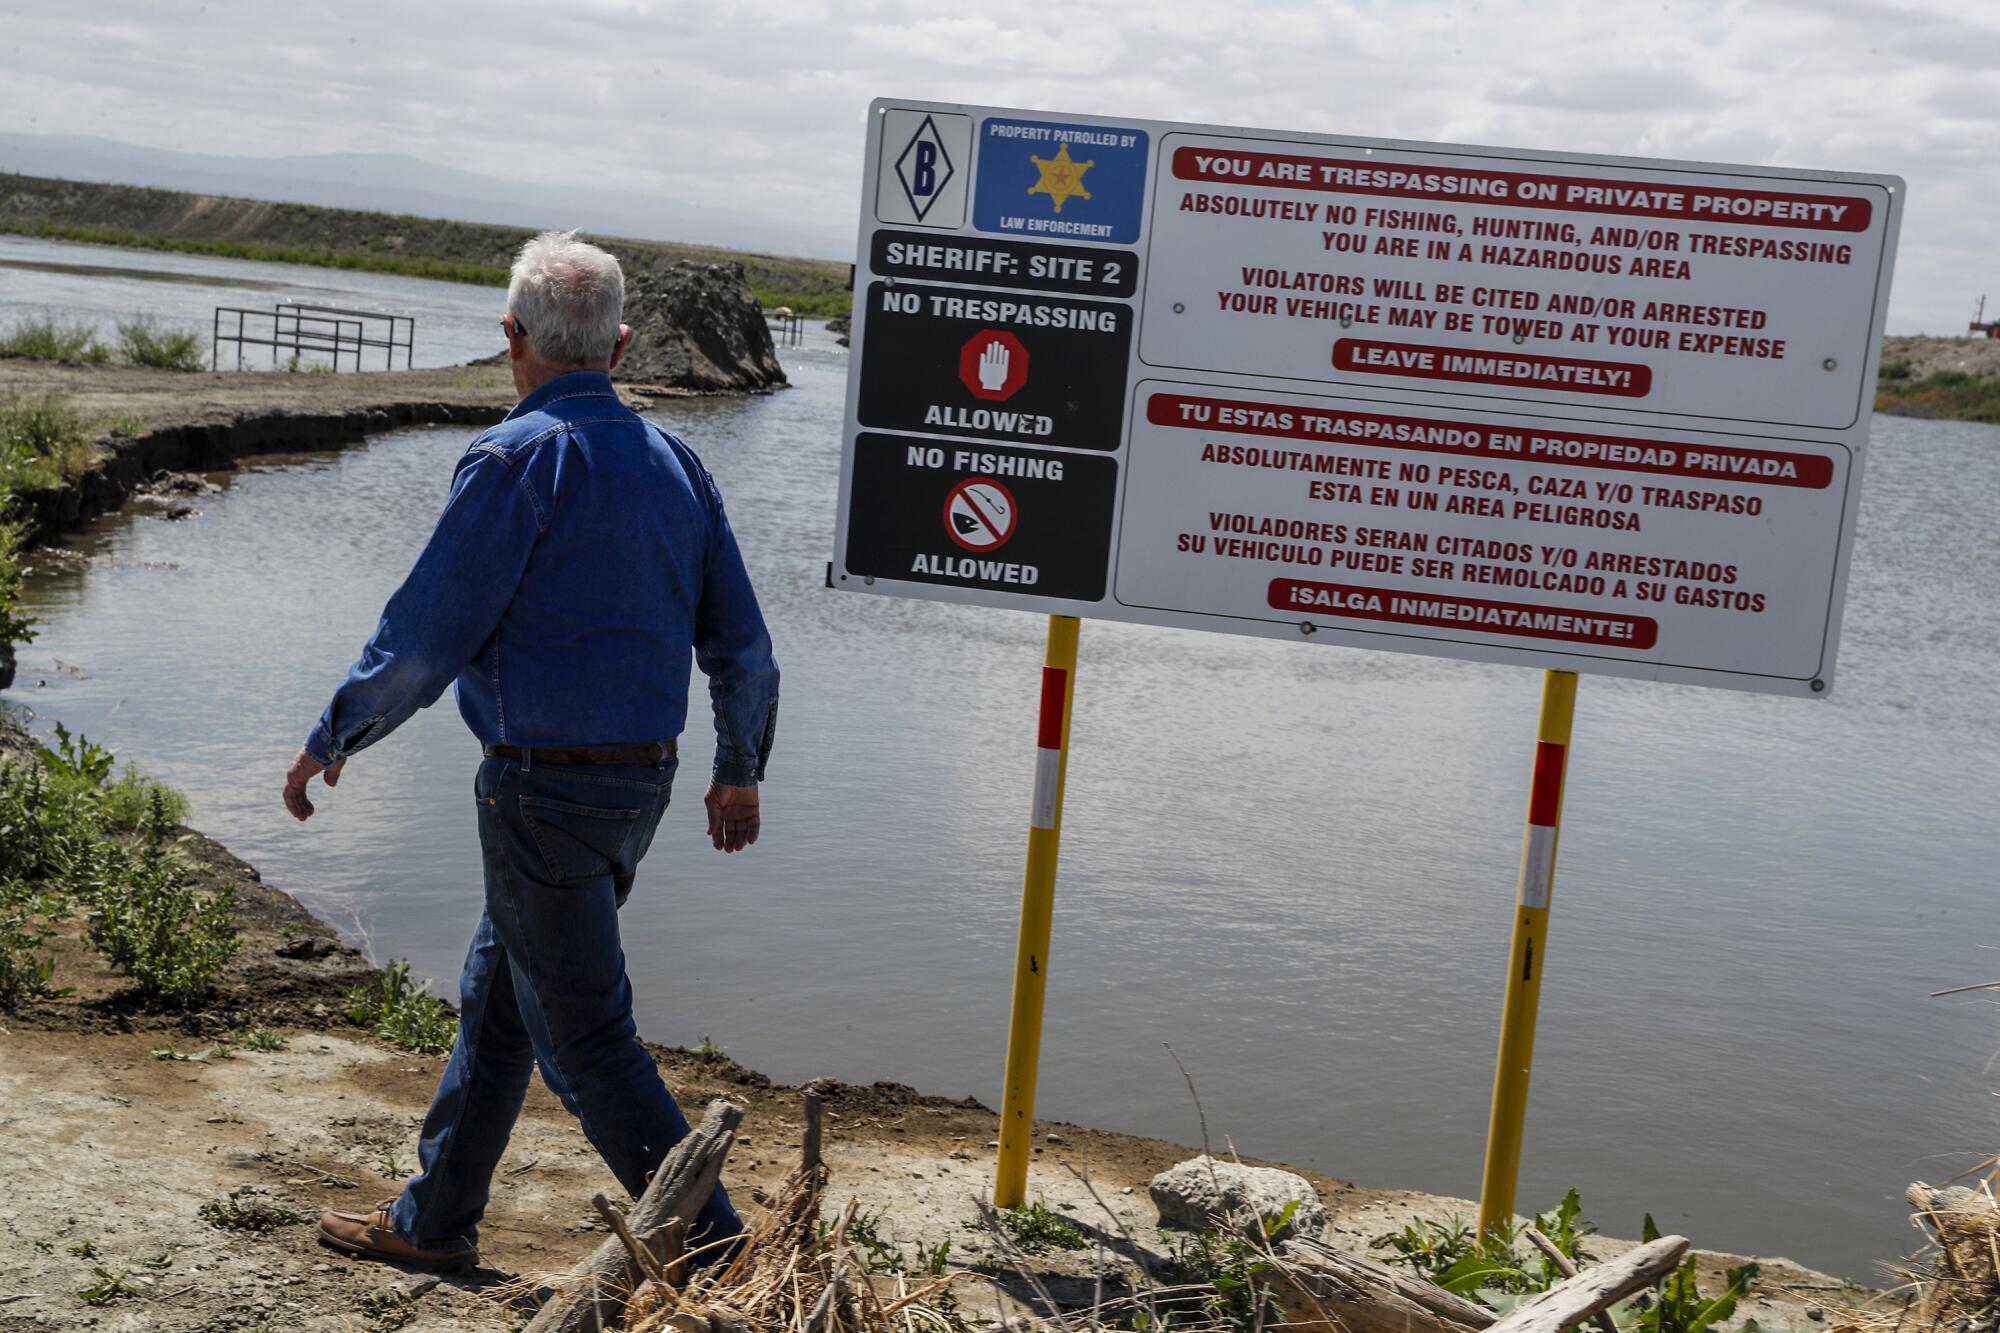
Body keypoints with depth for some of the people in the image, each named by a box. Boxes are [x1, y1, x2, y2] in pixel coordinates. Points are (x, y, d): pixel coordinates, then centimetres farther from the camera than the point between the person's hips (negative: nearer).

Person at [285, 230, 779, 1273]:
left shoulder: (517, 459, -14)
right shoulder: (673, 460, 8)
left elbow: (425, 638, -13)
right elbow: (742, 646, 11)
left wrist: (332, 739, 1)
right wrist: (739, 771, 24)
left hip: (544, 787, -8)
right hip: (642, 782, 8)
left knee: (584, 1035, 1)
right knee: (495, 997, 20)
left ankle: (714, 1247, 4)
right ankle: (433, 1220, 33)